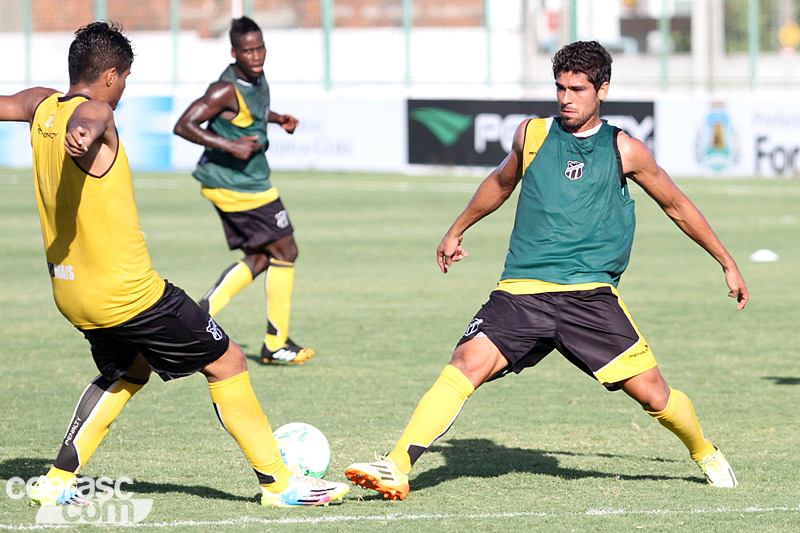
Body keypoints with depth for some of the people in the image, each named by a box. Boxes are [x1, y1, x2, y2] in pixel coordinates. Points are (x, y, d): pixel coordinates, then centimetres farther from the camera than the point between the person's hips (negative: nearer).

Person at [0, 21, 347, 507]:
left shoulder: (43, 106, 4)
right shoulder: (94, 112, -19)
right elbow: (83, 123, -44)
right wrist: (84, 134, -65)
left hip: (70, 294, 9)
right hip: (128, 292, -9)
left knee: (127, 371, 30)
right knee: (227, 362, 4)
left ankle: (58, 482, 20)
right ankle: (279, 482, 7)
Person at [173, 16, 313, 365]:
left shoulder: (256, 78, 5)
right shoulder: (227, 91, -23)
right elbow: (183, 126, -26)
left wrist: (278, 119, 11)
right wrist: (230, 146, -29)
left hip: (229, 184, 9)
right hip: (241, 187, -9)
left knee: (260, 259, 14)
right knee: (284, 253, 1)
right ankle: (277, 343, 9)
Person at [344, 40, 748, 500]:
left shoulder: (624, 150, 6)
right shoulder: (532, 134, 11)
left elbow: (676, 205, 18)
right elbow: (501, 182, 31)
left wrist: (728, 265, 22)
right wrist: (457, 231, 41)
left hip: (590, 294, -1)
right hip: (522, 291, 1)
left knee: (652, 393, -5)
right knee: (467, 363, -22)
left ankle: (705, 453, 27)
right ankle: (397, 468, -28)